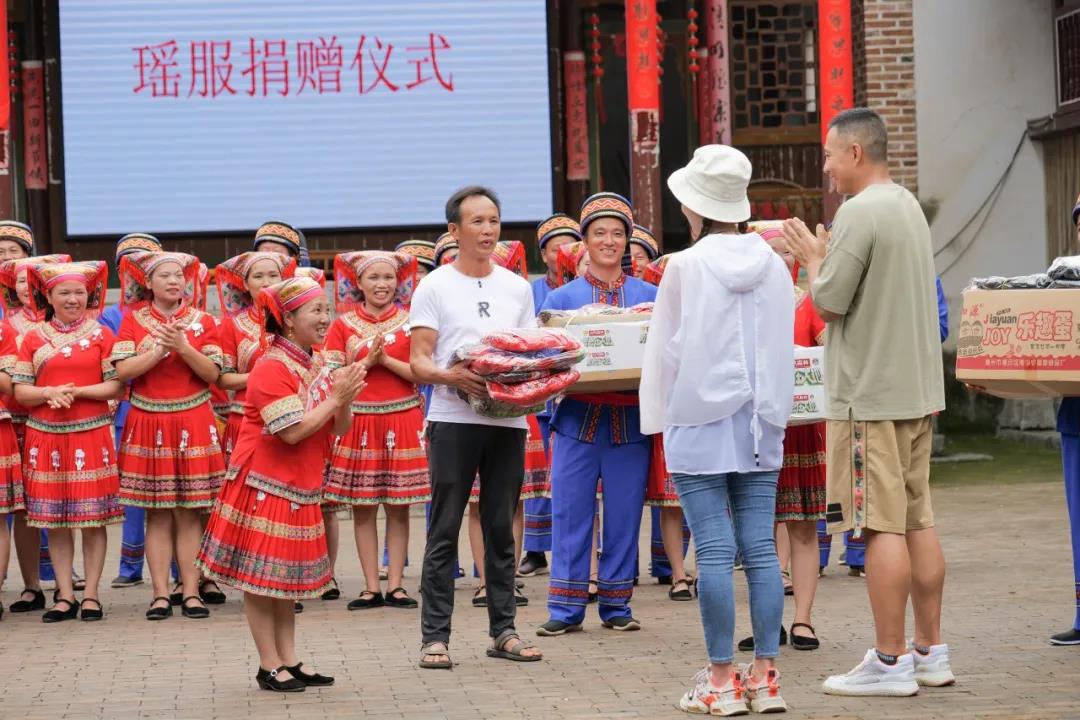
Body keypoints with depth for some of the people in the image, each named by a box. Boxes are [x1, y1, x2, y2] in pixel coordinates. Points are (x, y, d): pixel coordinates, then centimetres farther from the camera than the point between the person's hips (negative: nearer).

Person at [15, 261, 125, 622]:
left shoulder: (101, 335, 4)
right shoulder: (34, 339, 8)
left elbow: (116, 387, -2)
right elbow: (20, 391, 3)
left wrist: (77, 391, -15)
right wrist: (49, 393, -15)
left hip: (92, 434, -2)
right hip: (46, 437, 2)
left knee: (94, 518, -1)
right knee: (55, 519, 3)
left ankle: (91, 594, 6)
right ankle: (65, 596, 10)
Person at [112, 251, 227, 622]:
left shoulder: (201, 321, 5)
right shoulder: (133, 319, 4)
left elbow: (212, 373, -4)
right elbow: (123, 370, -7)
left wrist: (182, 346, -17)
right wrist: (160, 348, -16)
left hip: (193, 423, 0)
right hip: (148, 424, 0)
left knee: (188, 512, -1)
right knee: (157, 514, 1)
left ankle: (190, 591, 2)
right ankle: (160, 594, 3)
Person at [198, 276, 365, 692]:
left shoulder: (317, 369, 11)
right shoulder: (272, 368, -17)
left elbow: (340, 429, 10)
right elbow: (293, 431, -24)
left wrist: (345, 401, -10)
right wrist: (335, 398, -19)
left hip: (299, 489, 9)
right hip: (263, 487, -9)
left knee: (288, 579, 13)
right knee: (260, 579, -2)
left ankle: (289, 662, 18)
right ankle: (269, 667, 3)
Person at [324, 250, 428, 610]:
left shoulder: (411, 321, 4)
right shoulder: (344, 325, 3)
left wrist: (387, 360, -15)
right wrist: (368, 361, -15)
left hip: (402, 419, 0)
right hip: (359, 421, 0)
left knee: (398, 508, 2)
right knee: (362, 508, 1)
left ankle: (395, 584, 7)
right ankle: (371, 587, 7)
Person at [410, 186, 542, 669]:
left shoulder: (518, 288, 14)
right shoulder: (434, 286, 2)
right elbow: (419, 362, -3)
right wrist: (450, 376, -24)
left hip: (508, 418, 4)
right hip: (453, 420, -4)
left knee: (501, 529, 8)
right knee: (444, 531, -3)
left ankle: (503, 630, 14)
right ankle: (435, 636, -1)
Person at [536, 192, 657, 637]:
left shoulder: (649, 296, 9)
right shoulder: (562, 297, 8)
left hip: (629, 420, 0)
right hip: (577, 417, 0)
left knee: (624, 513, 4)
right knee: (570, 514, 0)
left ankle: (616, 605, 14)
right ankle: (565, 608, 5)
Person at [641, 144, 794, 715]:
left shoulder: (686, 267, -8)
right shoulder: (773, 266, 4)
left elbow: (665, 351, -3)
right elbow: (784, 349, 11)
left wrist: (660, 419, 8)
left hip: (700, 424, -4)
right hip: (761, 422, 4)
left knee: (714, 550, -3)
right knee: (760, 549, 5)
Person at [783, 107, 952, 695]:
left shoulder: (859, 213, -15)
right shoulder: (909, 207, 14)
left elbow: (828, 302, -14)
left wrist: (812, 258, 3)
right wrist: (822, 256, 16)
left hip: (870, 395, -9)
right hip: (918, 388, 9)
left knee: (881, 526, -6)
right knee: (918, 520, 11)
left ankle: (889, 662, -4)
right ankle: (930, 653, 16)